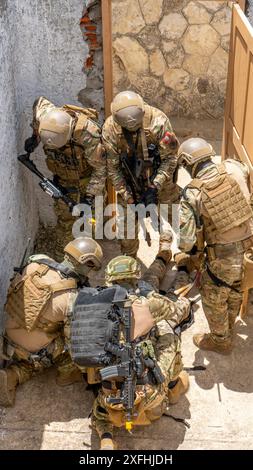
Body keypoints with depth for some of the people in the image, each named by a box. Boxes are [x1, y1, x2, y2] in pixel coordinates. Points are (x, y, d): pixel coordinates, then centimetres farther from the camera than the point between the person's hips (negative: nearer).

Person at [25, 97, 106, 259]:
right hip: (63, 177, 4)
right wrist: (34, 138, 0)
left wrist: (90, 196, -32)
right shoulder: (44, 117, -28)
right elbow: (40, 101, 0)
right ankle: (62, 258, 24)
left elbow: (101, 167, -28)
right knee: (65, 216, 10)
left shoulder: (87, 134, -41)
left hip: (87, 176, -4)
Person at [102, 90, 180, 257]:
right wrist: (127, 197, -15)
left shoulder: (157, 120, -30)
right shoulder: (110, 129, -23)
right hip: (130, 180, 1)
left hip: (160, 176, -1)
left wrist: (155, 187, -26)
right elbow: (113, 167, -13)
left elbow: (170, 157, -20)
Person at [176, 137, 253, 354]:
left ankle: (221, 341, 38)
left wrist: (193, 252, -1)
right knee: (234, 292, 27)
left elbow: (187, 238, -22)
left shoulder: (193, 194, -22)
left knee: (214, 298, 18)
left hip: (224, 255, -6)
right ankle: (228, 330, 50)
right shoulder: (234, 168, -10)